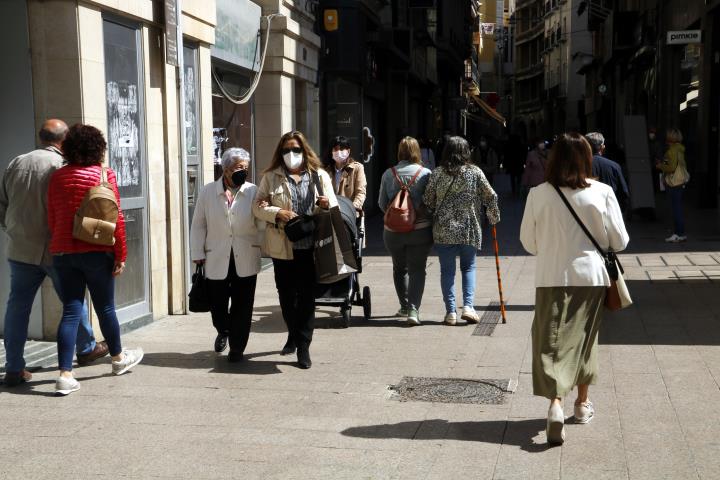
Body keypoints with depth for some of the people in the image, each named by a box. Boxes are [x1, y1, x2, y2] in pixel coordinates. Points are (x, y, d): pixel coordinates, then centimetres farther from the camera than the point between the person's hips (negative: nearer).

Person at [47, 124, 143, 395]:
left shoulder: (58, 177, 4)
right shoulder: (104, 175, -6)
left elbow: (51, 219, 9)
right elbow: (116, 219, -9)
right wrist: (121, 255, -4)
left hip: (63, 253, 3)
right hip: (97, 252, -3)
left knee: (70, 312, 4)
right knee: (105, 308, 12)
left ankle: (65, 375, -3)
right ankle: (118, 358, 33)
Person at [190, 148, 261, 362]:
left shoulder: (253, 192, 2)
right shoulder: (208, 192, 3)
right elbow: (199, 225, 5)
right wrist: (198, 254, 2)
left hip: (245, 261, 0)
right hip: (216, 260, 1)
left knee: (242, 307, 3)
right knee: (217, 304, 10)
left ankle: (237, 348, 18)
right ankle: (223, 332, 41)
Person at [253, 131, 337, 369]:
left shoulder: (319, 176, 8)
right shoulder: (271, 177, 6)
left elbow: (334, 206, 9)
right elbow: (258, 207, 3)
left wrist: (327, 204, -15)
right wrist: (278, 213, -16)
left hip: (310, 247, -1)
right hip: (282, 247, 1)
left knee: (307, 296, 0)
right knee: (286, 295, 12)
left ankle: (303, 346, 8)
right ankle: (294, 335, 35)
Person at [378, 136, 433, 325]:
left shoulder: (388, 174, -1)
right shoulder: (426, 173, -7)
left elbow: (382, 203, 3)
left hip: (393, 230, 2)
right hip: (420, 230, -2)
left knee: (399, 268, 19)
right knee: (417, 269, 2)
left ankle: (405, 306, 29)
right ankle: (413, 310, -11)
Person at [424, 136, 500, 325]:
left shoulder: (437, 174, -1)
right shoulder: (475, 172, -2)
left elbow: (428, 200, 2)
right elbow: (490, 196, 1)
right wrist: (494, 217, 16)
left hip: (443, 230, 0)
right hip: (469, 229, 0)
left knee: (447, 270, 7)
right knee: (469, 267, 15)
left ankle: (451, 311, 5)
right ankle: (468, 306, 2)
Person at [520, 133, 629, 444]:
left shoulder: (538, 194, -5)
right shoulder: (602, 192, -6)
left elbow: (528, 242, 3)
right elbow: (619, 241, -1)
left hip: (552, 278, -1)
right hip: (591, 276, 1)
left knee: (551, 340, 0)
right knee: (584, 337, 18)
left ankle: (555, 404, -21)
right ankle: (582, 403, 32)